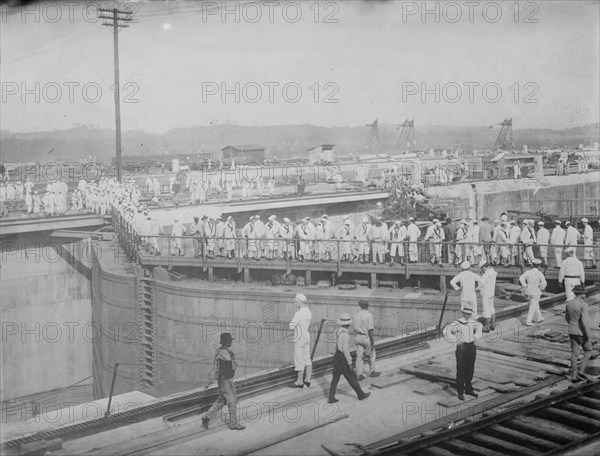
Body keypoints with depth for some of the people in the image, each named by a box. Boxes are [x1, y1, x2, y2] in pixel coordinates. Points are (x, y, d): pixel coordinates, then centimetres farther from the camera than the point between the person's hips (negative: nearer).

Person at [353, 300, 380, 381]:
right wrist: (372, 342, -15)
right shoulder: (368, 315, -16)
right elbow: (370, 330, -19)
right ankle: (372, 372, 27)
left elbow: (354, 328, 9)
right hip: (367, 337, -5)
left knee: (359, 356, 6)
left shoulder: (356, 315, 2)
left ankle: (360, 375, 4)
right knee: (371, 355, 16)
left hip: (358, 337, 5)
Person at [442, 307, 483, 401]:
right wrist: (456, 340, -23)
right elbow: (446, 331, -27)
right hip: (462, 348, -6)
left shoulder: (472, 321, 3)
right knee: (460, 371, 1)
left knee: (470, 370, 15)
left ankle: (469, 389, 30)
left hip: (471, 347, 6)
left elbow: (479, 326, 25)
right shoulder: (457, 323, -17)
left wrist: (476, 336, 11)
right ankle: (460, 392, 11)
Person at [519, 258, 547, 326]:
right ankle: (528, 322, -3)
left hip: (529, 291, 5)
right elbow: (544, 283, -22)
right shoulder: (540, 274, -14)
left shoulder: (528, 272, -3)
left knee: (536, 305, 22)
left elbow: (521, 278, -13)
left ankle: (538, 318, 34)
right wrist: (541, 288, -4)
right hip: (536, 292, -5)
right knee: (533, 307, 0)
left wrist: (525, 286, -5)